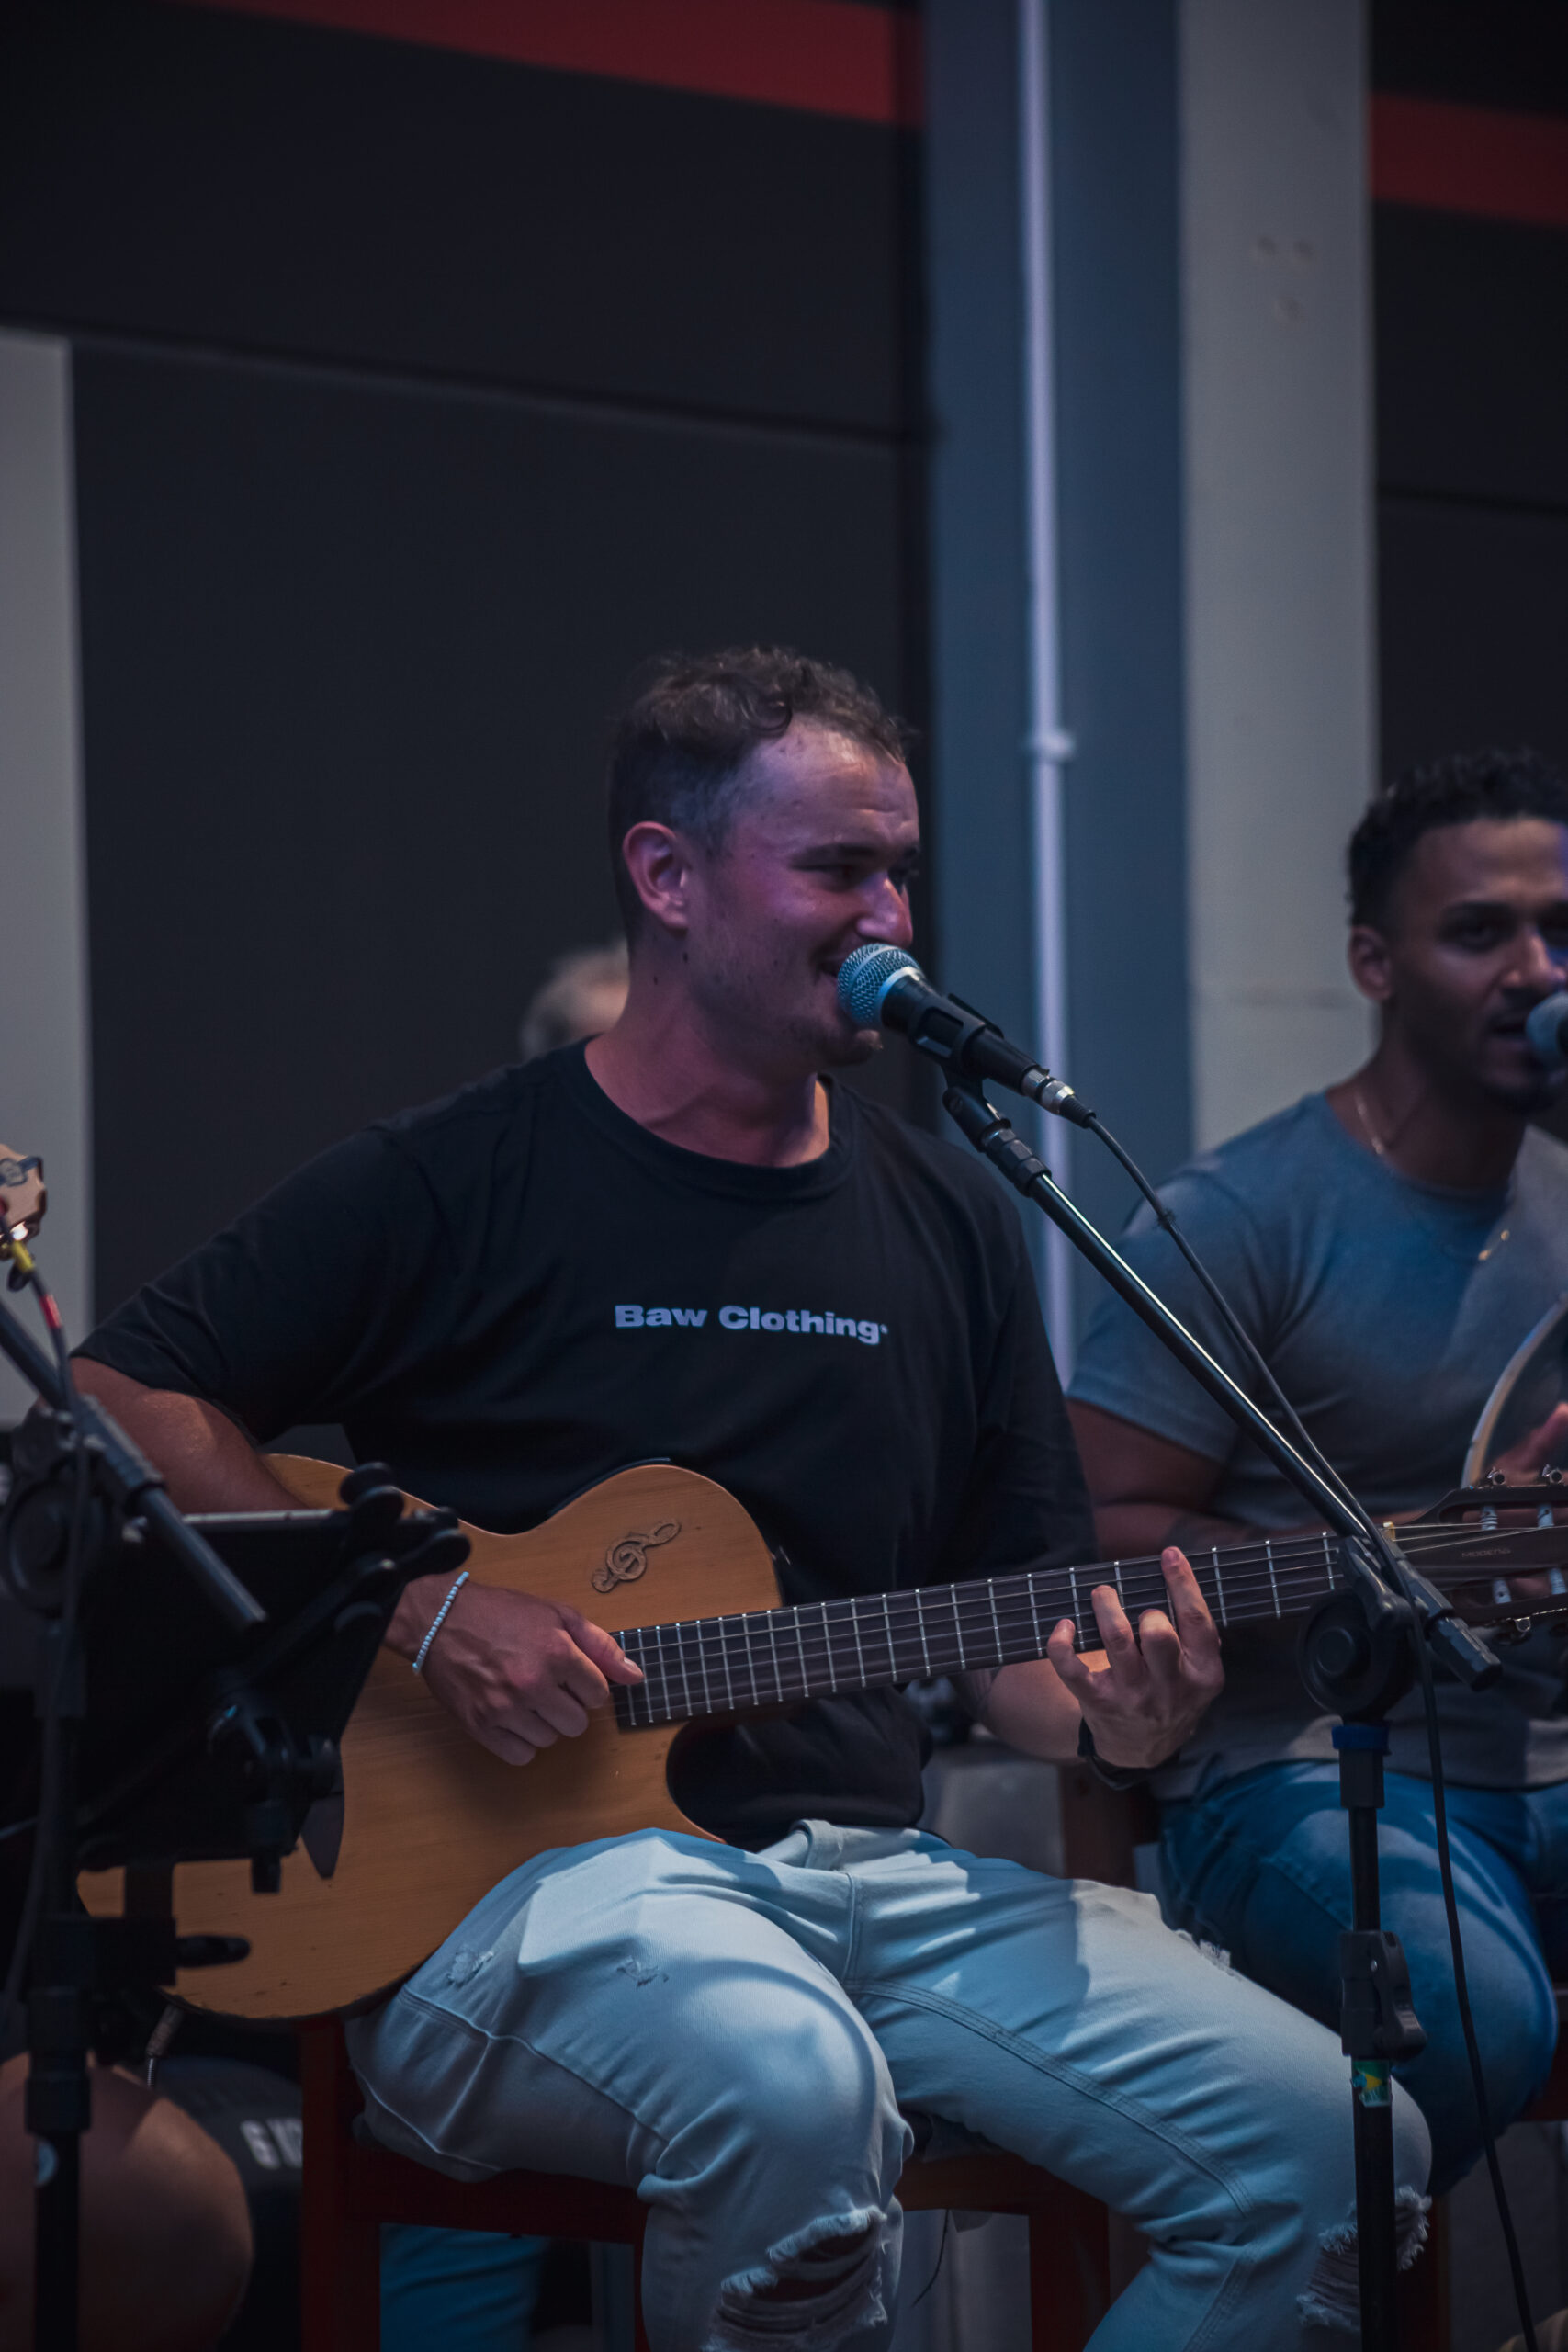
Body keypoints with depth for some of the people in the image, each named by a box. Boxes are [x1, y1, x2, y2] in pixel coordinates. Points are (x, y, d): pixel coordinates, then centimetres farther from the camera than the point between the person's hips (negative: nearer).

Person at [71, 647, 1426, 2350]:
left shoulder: (946, 1224, 16)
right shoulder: (453, 1189, -1)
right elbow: (117, 1402, -5)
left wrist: (1107, 1715, -5)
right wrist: (421, 1613, -13)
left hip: (871, 1870, 6)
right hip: (528, 1874, -6)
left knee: (1327, 2143, -13)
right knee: (791, 2083, -40)